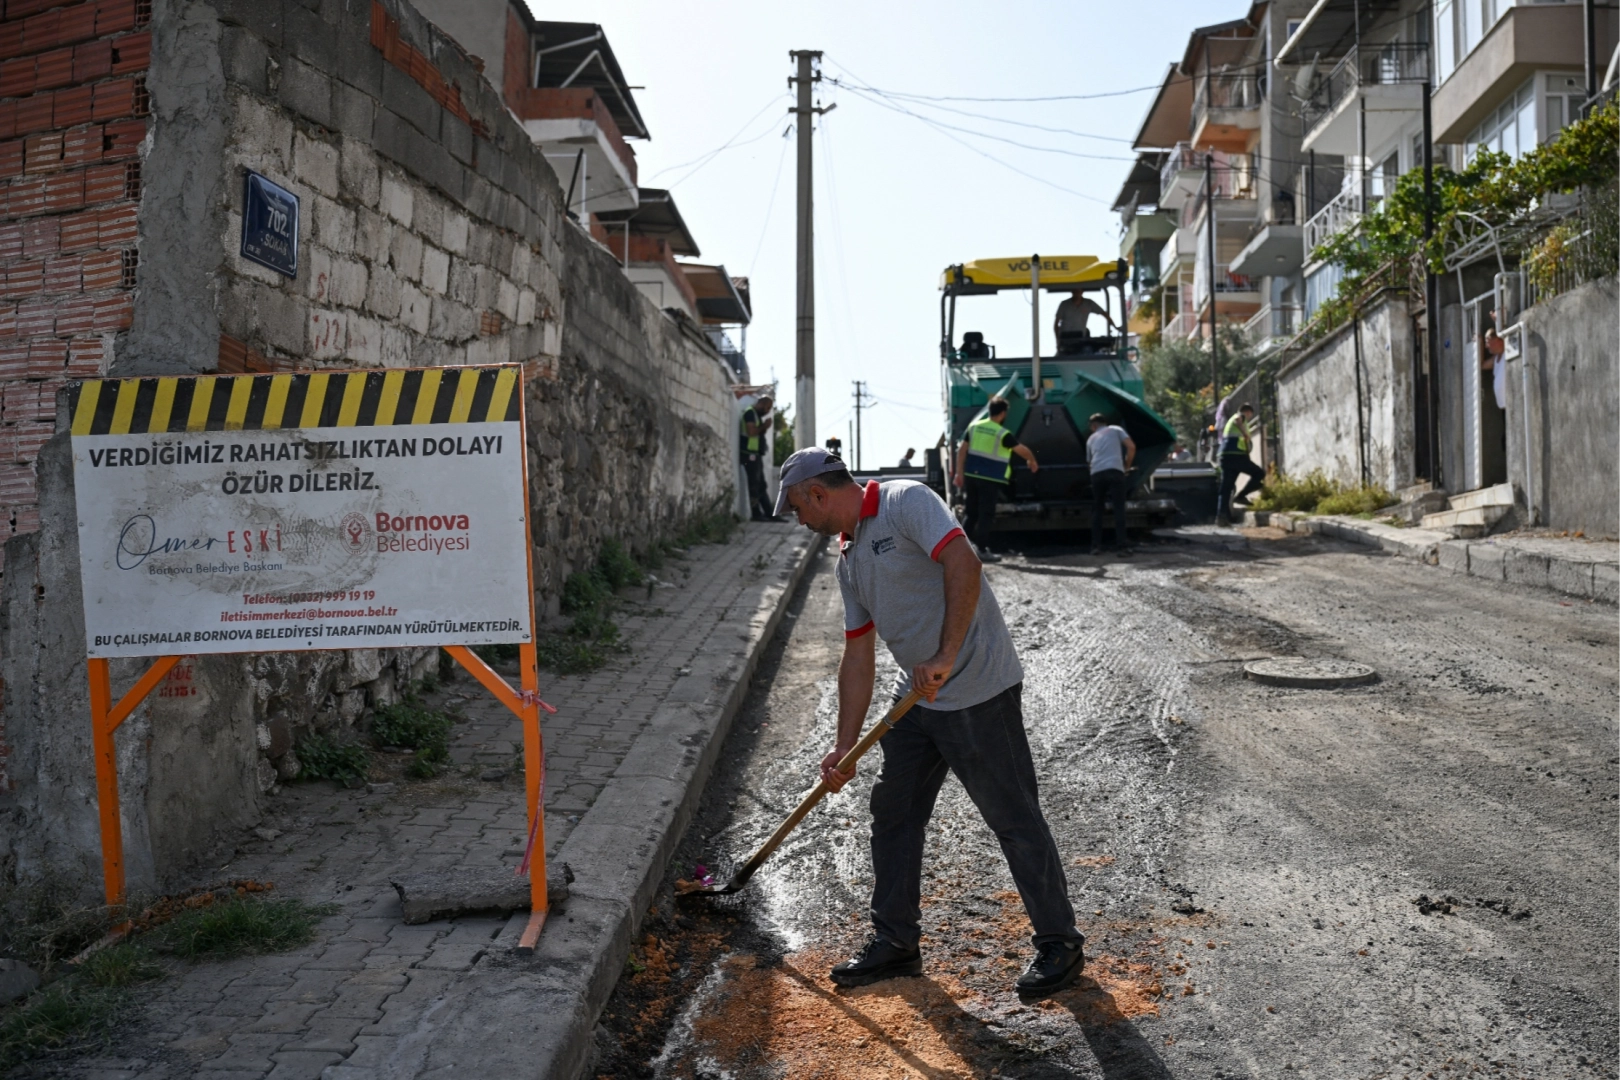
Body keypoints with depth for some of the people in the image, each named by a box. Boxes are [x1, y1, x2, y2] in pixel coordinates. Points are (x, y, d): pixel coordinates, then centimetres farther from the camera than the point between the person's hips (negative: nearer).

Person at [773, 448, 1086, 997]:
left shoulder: (908, 502, -13)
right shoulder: (849, 559, 13)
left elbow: (963, 565, -28)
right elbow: (858, 657, 14)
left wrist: (945, 657, -29)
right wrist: (845, 746, 12)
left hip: (979, 694, -9)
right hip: (916, 700, 9)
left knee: (1015, 820, 1)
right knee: (891, 814, 13)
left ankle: (1060, 943, 17)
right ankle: (895, 941, 27)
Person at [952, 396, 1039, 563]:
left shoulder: (974, 426, 4)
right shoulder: (1003, 434, -11)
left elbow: (962, 450, 3)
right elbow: (1023, 450, -1)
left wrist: (960, 473, 6)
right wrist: (1033, 461, 18)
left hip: (971, 476, 6)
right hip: (990, 480, -6)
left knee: (972, 513, 15)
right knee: (985, 515, 0)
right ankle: (982, 551, 1)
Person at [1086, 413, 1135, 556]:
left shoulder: (1091, 439, 26)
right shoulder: (1116, 429, 19)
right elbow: (1131, 447, 7)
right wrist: (1127, 466, 18)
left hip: (1097, 473, 2)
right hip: (1115, 471, -2)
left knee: (1097, 510, 12)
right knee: (1119, 509, -1)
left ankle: (1096, 546, 6)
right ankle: (1120, 546, -8)